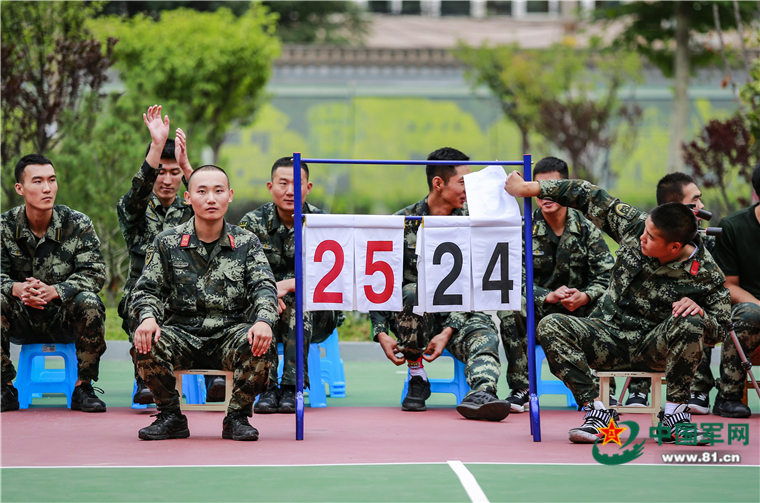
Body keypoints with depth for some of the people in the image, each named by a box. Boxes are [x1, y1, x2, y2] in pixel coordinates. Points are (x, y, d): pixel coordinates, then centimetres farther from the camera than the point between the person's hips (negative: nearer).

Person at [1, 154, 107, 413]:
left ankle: (83, 387, -16)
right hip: (21, 322, 1)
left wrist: (55, 291, -31)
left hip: (65, 321, -1)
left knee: (89, 303, -31)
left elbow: (94, 273, -14)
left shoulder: (78, 224, -7)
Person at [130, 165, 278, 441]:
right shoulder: (167, 243, 5)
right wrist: (148, 317, -20)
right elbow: (146, 289, 4)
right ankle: (170, 416, -8)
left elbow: (264, 286, -4)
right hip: (182, 333, 0)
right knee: (146, 344, -30)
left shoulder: (246, 243, 6)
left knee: (259, 346, -33)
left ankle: (237, 417, -9)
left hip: (231, 334, 0)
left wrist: (263, 321, -26)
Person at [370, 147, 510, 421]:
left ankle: (481, 393, -60)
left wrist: (448, 331, -17)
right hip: (409, 316, -1)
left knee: (484, 331, -30)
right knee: (413, 292, -34)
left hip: (455, 316, 1)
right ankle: (417, 377, -17)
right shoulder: (402, 223, 0)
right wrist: (382, 334, -12)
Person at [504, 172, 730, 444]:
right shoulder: (634, 225, -9)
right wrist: (530, 188, -1)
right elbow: (591, 197, 1)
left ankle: (674, 414, -23)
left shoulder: (706, 274, -17)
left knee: (690, 322, -35)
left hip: (654, 349, -3)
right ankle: (597, 411, -24)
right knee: (550, 327, -23)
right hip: (608, 337, 3)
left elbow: (718, 330, -8)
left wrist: (697, 311, -31)